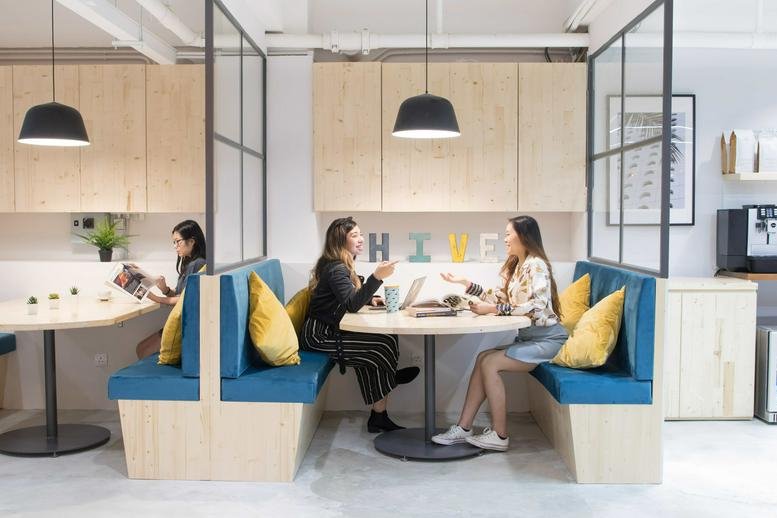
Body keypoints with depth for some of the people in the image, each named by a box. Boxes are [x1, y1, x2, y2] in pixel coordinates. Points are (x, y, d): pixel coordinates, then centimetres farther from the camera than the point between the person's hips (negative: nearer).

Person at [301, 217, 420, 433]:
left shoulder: (341, 265, 13)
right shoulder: (336, 269, -18)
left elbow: (350, 296, 25)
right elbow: (351, 305, -30)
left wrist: (369, 298, 4)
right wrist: (377, 277, -39)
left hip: (328, 330, 10)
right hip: (319, 335, -10)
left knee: (387, 339, -3)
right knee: (385, 344, -14)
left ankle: (378, 417, -1)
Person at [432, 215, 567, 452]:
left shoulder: (536, 265, -14)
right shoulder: (515, 265, 14)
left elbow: (538, 307, -24)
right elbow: (498, 298, 10)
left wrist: (494, 309, -25)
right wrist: (466, 284, 2)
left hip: (547, 338, -8)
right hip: (528, 336, 8)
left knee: (489, 363, -18)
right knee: (483, 358, -7)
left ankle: (499, 436, -9)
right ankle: (463, 428, -6)